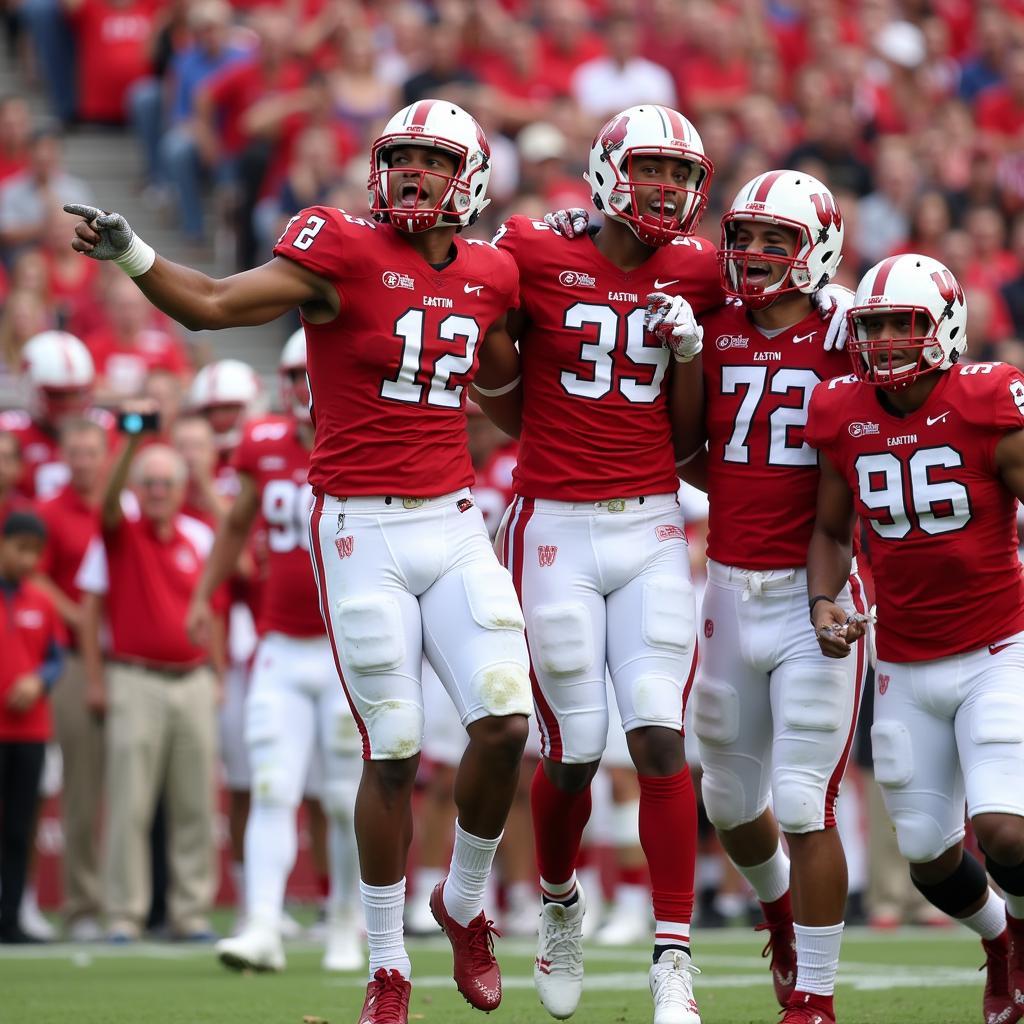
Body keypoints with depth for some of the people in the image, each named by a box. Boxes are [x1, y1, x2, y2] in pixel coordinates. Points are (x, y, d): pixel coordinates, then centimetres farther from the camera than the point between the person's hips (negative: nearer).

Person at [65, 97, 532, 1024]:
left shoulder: (488, 275, 6)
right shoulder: (342, 252, -9)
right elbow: (211, 304, -14)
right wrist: (131, 255, -29)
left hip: (454, 527, 4)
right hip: (362, 534, -4)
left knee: (505, 722, -9)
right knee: (393, 753, -2)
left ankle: (466, 902, 18)